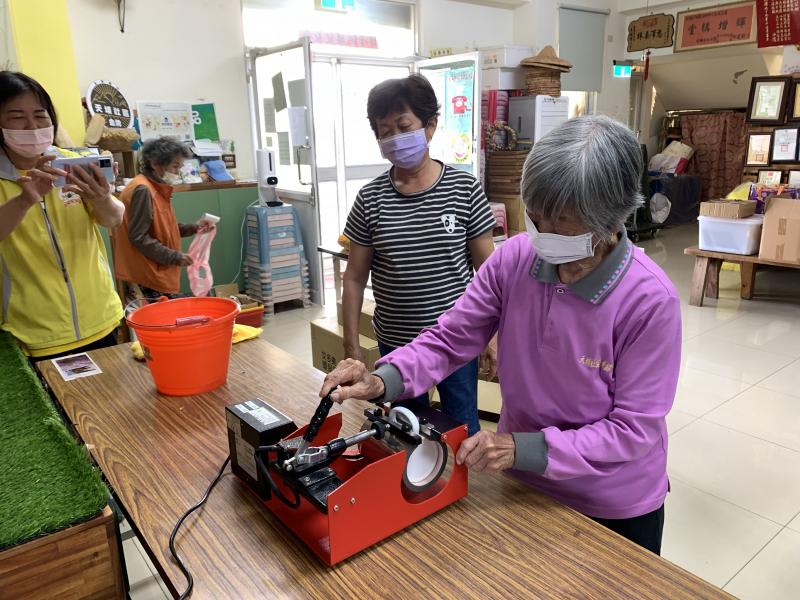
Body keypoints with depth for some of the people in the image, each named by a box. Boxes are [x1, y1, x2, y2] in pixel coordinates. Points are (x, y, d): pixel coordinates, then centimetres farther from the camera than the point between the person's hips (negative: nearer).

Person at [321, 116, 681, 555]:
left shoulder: (650, 301, -26)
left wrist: (525, 448, -31)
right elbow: (450, 339, -12)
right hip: (523, 486, 3)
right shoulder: (513, 258, -17)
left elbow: (634, 429, -22)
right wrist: (383, 381, -29)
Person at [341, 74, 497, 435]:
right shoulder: (370, 199, -5)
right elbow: (355, 278, 0)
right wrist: (351, 346, -1)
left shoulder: (465, 189, -8)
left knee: (462, 429, 15)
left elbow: (486, 269, -2)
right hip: (395, 343, 2)